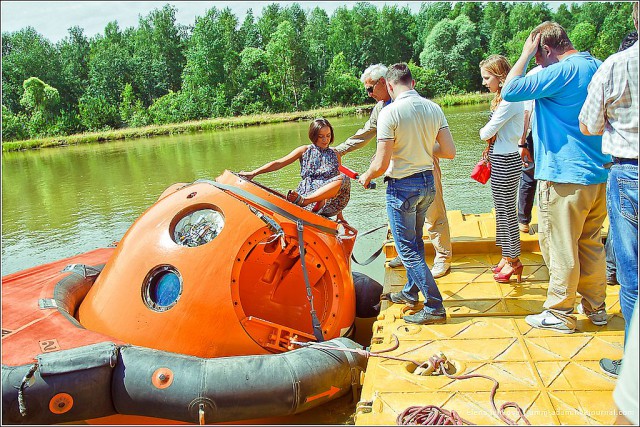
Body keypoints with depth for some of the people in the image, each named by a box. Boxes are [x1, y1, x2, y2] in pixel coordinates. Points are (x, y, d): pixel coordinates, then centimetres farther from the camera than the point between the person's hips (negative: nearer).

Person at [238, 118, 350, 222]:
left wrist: (339, 214, 16)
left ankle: (303, 200, -40)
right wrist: (253, 173, -8)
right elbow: (278, 163, 5)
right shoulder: (304, 151, 12)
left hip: (329, 203, 1)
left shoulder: (335, 155, 16)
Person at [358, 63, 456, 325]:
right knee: (415, 242, 22)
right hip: (428, 182, 7)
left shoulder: (390, 112, -17)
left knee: (408, 249, 4)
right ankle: (411, 293, 37)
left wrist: (366, 177, 1)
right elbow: (450, 152, 0)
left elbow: (381, 164, -19)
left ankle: (435, 307, 8)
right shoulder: (434, 108, 1)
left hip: (402, 186, -7)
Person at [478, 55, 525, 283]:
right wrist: (489, 133, -6)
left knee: (507, 211, 1)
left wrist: (484, 131, 2)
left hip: (506, 162, -10)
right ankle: (507, 256, 28)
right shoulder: (503, 98, 14)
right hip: (500, 160, 10)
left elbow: (487, 132, -18)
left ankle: (514, 261, 14)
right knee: (501, 211, 16)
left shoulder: (510, 100, -18)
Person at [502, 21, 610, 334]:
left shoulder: (561, 71, -15)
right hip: (599, 174, 9)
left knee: (560, 247, 1)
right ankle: (595, 307, 28)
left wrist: (525, 54, -5)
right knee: (591, 243, 17)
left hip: (564, 176, -9)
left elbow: (510, 91, -16)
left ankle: (559, 314, 11)